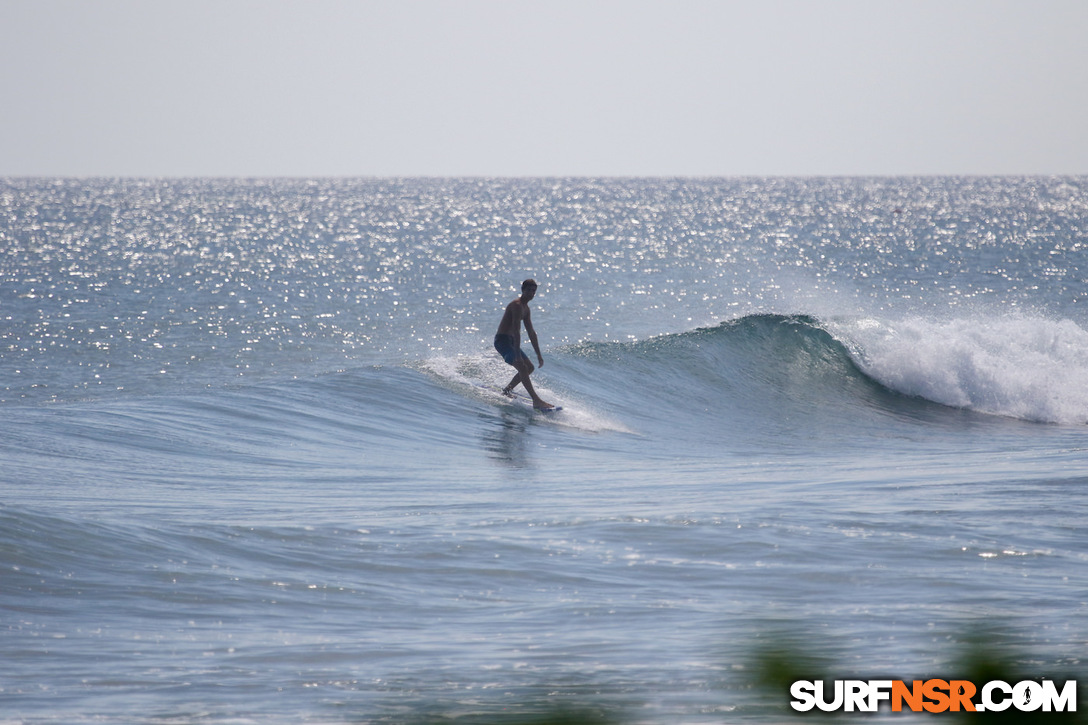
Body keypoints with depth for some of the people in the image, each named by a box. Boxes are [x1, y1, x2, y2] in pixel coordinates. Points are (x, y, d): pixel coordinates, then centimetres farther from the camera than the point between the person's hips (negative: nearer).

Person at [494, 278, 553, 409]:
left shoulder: (526, 308, 14)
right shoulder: (517, 305, -18)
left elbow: (531, 333, 19)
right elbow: (516, 331, -26)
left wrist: (539, 354, 17)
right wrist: (517, 355, -32)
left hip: (510, 341, 10)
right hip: (502, 340, -10)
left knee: (530, 368, 16)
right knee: (522, 368, -23)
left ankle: (507, 390, 23)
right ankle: (536, 400, -32)